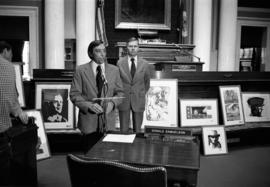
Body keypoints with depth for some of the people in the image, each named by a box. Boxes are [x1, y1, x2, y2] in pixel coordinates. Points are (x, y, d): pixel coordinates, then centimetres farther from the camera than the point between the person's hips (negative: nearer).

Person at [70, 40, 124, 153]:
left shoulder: (114, 70, 7)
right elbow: (74, 94, -3)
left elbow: (119, 92, 10)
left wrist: (112, 103, -11)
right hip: (89, 120, -2)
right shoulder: (81, 70, -1)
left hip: (108, 121, 2)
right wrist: (89, 105, -18)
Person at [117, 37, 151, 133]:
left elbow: (147, 82, 13)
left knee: (137, 130, 6)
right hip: (123, 99, 0)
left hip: (138, 100, 0)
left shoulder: (144, 64, 1)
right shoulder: (120, 62, 0)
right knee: (124, 130, 3)